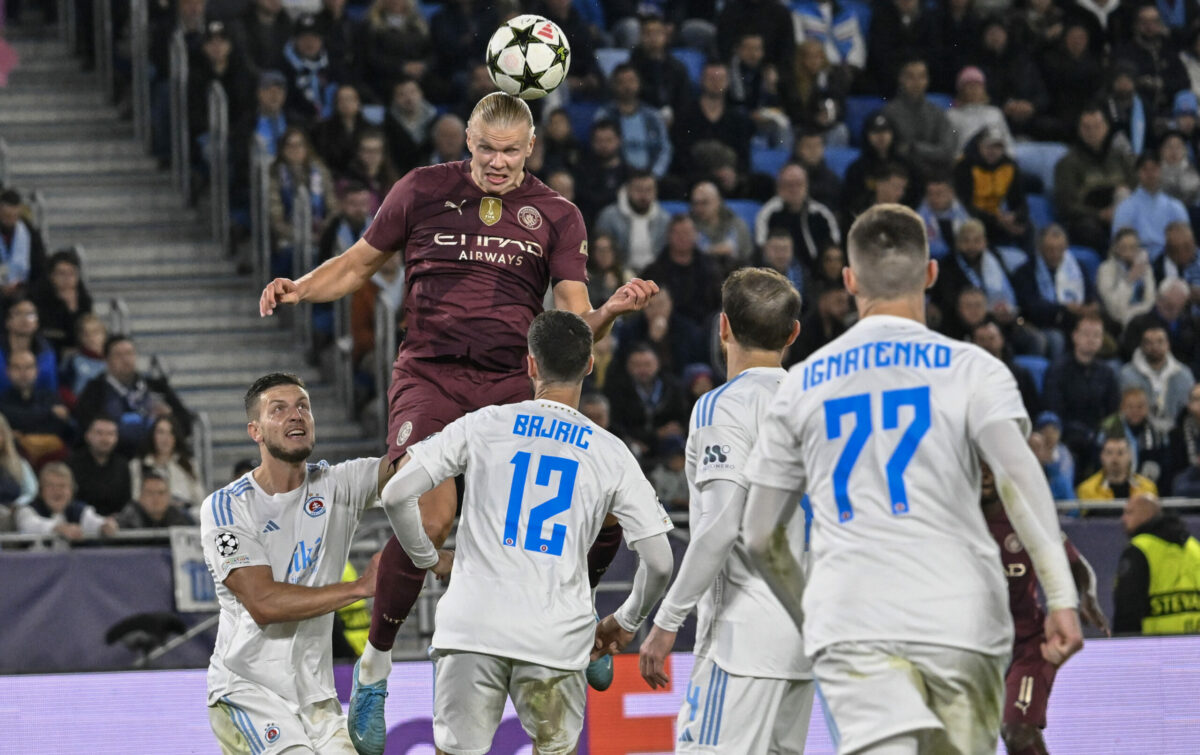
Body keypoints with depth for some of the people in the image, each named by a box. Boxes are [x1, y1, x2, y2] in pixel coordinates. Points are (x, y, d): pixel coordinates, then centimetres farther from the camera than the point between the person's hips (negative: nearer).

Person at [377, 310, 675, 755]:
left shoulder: (482, 426, 5)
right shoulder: (611, 454, 6)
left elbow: (396, 494, 0)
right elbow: (658, 563, 2)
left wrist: (428, 558, 17)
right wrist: (626, 622, 21)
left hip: (473, 624, 0)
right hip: (556, 638, 0)